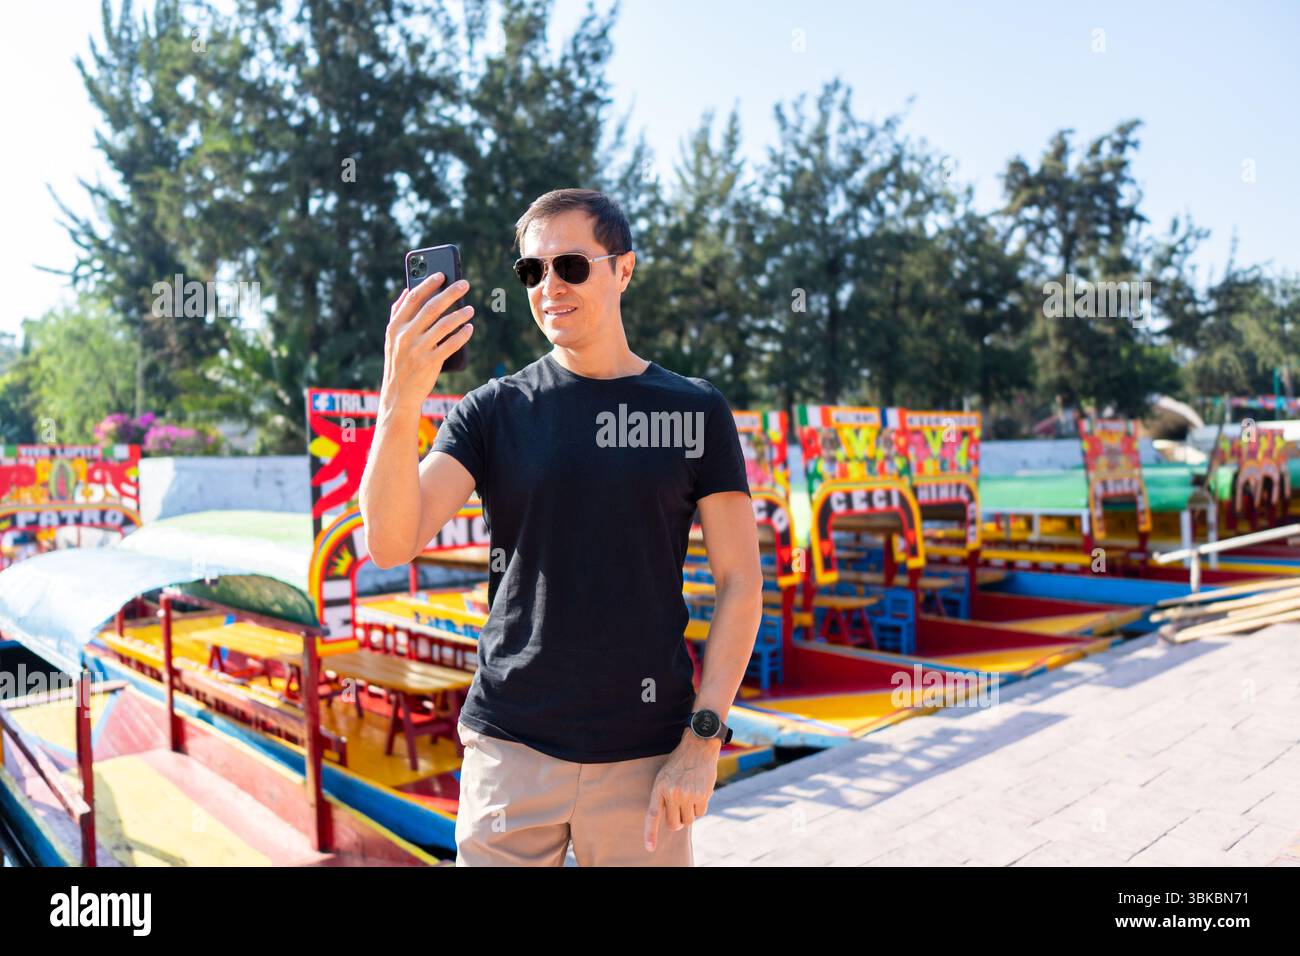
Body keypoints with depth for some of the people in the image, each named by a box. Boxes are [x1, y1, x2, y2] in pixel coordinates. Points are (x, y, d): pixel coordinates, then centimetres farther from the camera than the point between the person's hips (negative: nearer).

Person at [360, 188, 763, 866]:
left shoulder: (695, 411, 0)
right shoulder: (493, 410, 1)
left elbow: (741, 580, -1)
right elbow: (391, 543, -11)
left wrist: (703, 738, -7)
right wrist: (400, 403, -26)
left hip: (645, 755, 0)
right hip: (509, 748, 1)